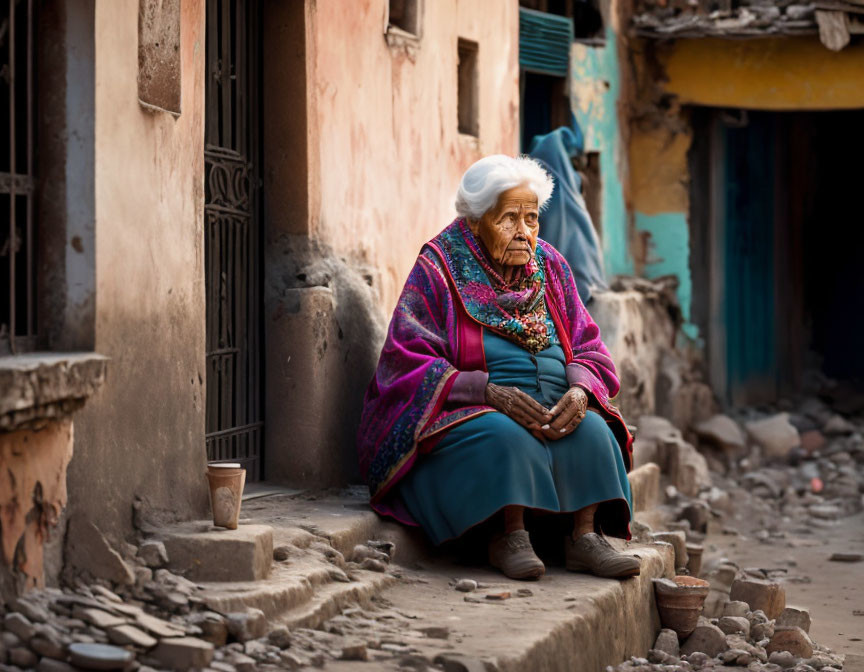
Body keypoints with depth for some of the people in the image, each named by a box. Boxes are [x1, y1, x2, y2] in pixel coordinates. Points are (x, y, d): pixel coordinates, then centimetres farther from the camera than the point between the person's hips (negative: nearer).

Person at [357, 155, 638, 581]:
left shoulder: (549, 267, 11)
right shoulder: (438, 270, -4)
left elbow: (588, 350, 9)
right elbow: (409, 364, -13)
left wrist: (579, 390, -16)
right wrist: (489, 391, -26)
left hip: (553, 413, 5)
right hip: (464, 417, -4)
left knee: (591, 431, -26)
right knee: (505, 435, -36)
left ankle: (584, 535, -25)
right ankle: (510, 535, -26)